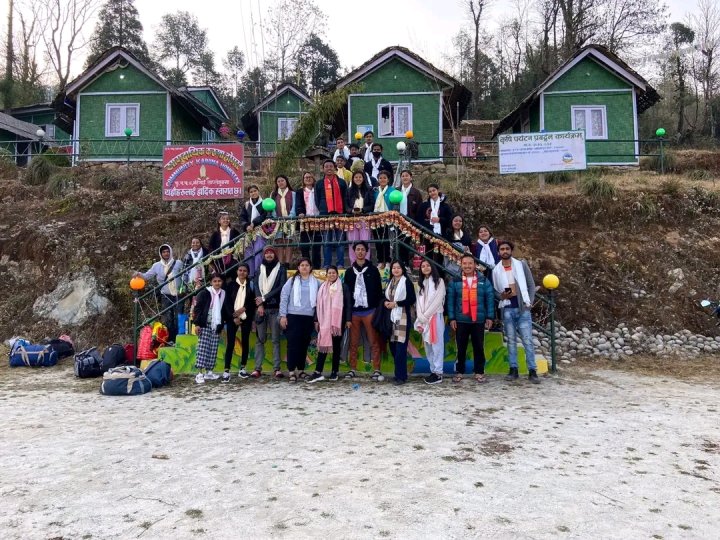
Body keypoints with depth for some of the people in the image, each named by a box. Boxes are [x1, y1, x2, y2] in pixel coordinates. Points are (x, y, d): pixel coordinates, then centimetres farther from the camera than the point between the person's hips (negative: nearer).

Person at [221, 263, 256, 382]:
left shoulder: (251, 285, 5)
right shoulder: (230, 285, 4)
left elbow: (253, 302, 4)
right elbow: (227, 303, -1)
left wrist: (244, 308, -13)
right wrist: (234, 317, -11)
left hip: (246, 318, 1)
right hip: (232, 318, -1)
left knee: (245, 342, 7)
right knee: (230, 343, -5)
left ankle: (243, 368, 16)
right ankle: (226, 371, -6)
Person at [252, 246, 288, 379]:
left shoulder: (281, 269, 7)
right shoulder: (260, 269, 16)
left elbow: (281, 287, -4)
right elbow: (256, 286, 6)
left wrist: (264, 298, -9)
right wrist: (259, 304, -8)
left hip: (275, 308, -2)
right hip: (261, 307, 2)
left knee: (275, 339, -3)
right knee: (260, 339, 2)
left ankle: (277, 368, -3)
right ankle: (258, 368, 3)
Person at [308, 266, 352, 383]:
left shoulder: (343, 287, 2)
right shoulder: (322, 287, 11)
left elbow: (348, 304, -1)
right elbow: (318, 304, 12)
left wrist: (348, 319, -7)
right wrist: (317, 320, 7)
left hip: (338, 321, -2)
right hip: (325, 321, 2)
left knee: (336, 346, 4)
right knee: (323, 344, -5)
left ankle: (334, 372, 11)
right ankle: (318, 372, -9)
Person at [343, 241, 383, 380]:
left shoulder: (373, 270, 4)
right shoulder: (349, 272, 12)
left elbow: (378, 290, 1)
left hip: (369, 310, -2)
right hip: (354, 311, 3)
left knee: (374, 342, -3)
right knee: (353, 343, 6)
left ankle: (376, 370, -1)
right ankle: (352, 369, 13)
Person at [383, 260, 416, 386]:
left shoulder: (407, 282, -4)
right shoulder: (390, 283, 16)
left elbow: (411, 300, -11)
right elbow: (386, 297, 23)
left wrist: (396, 303, -14)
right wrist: (386, 302, 1)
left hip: (403, 317, -7)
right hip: (392, 317, 7)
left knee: (400, 347, -9)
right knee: (393, 346, 8)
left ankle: (401, 376, -3)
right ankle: (399, 373, 21)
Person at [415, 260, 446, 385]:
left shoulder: (439, 281, 0)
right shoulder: (421, 283, 18)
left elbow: (438, 301, -9)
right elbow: (418, 302, 10)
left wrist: (425, 317, -9)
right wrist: (420, 320, -3)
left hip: (435, 317, -6)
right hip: (423, 319, 6)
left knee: (436, 345, -6)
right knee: (428, 347, 6)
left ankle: (438, 373, -5)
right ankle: (433, 371, 12)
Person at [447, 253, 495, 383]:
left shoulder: (484, 281, 4)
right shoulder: (455, 282, 2)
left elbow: (490, 299, 3)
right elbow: (450, 301, 2)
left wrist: (490, 317, -2)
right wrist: (451, 318, -4)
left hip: (479, 320, 0)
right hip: (461, 320, 0)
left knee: (479, 347, 6)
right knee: (461, 348, 7)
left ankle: (479, 372, 16)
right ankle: (459, 372, 16)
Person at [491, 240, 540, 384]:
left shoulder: (521, 264, 3)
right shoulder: (496, 270, 5)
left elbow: (531, 284, 4)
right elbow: (494, 290, 9)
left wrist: (530, 302, -4)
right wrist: (501, 296, -11)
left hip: (523, 308, -1)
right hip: (507, 309, 2)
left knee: (527, 340, -4)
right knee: (511, 340, 7)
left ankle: (532, 371, 0)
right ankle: (513, 370, 12)